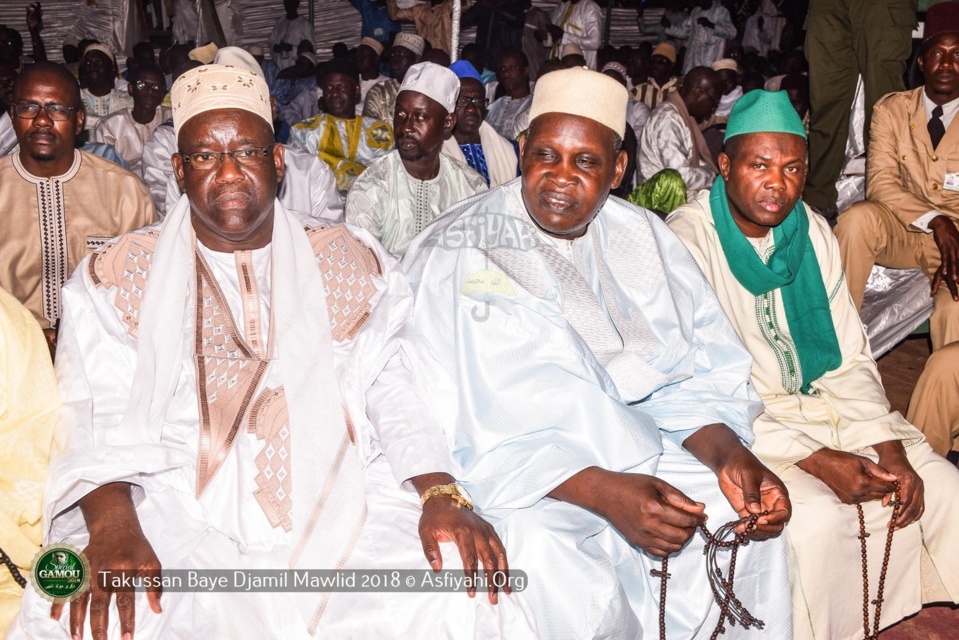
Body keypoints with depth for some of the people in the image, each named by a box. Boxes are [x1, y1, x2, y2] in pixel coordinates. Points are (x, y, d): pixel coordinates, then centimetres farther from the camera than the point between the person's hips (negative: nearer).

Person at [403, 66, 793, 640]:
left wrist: (728, 453, -17)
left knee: (751, 515, -10)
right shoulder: (457, 256, -12)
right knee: (571, 585, -31)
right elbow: (466, 425, -19)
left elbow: (698, 370, 5)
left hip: (629, 445, 6)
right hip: (511, 475, -5)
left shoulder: (642, 238, 5)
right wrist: (599, 491, -29)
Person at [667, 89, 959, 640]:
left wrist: (890, 445, -9)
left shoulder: (814, 234, 5)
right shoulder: (687, 241, -16)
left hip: (819, 403, 7)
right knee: (816, 516, -28)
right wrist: (816, 460, -22)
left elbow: (850, 358, 7)